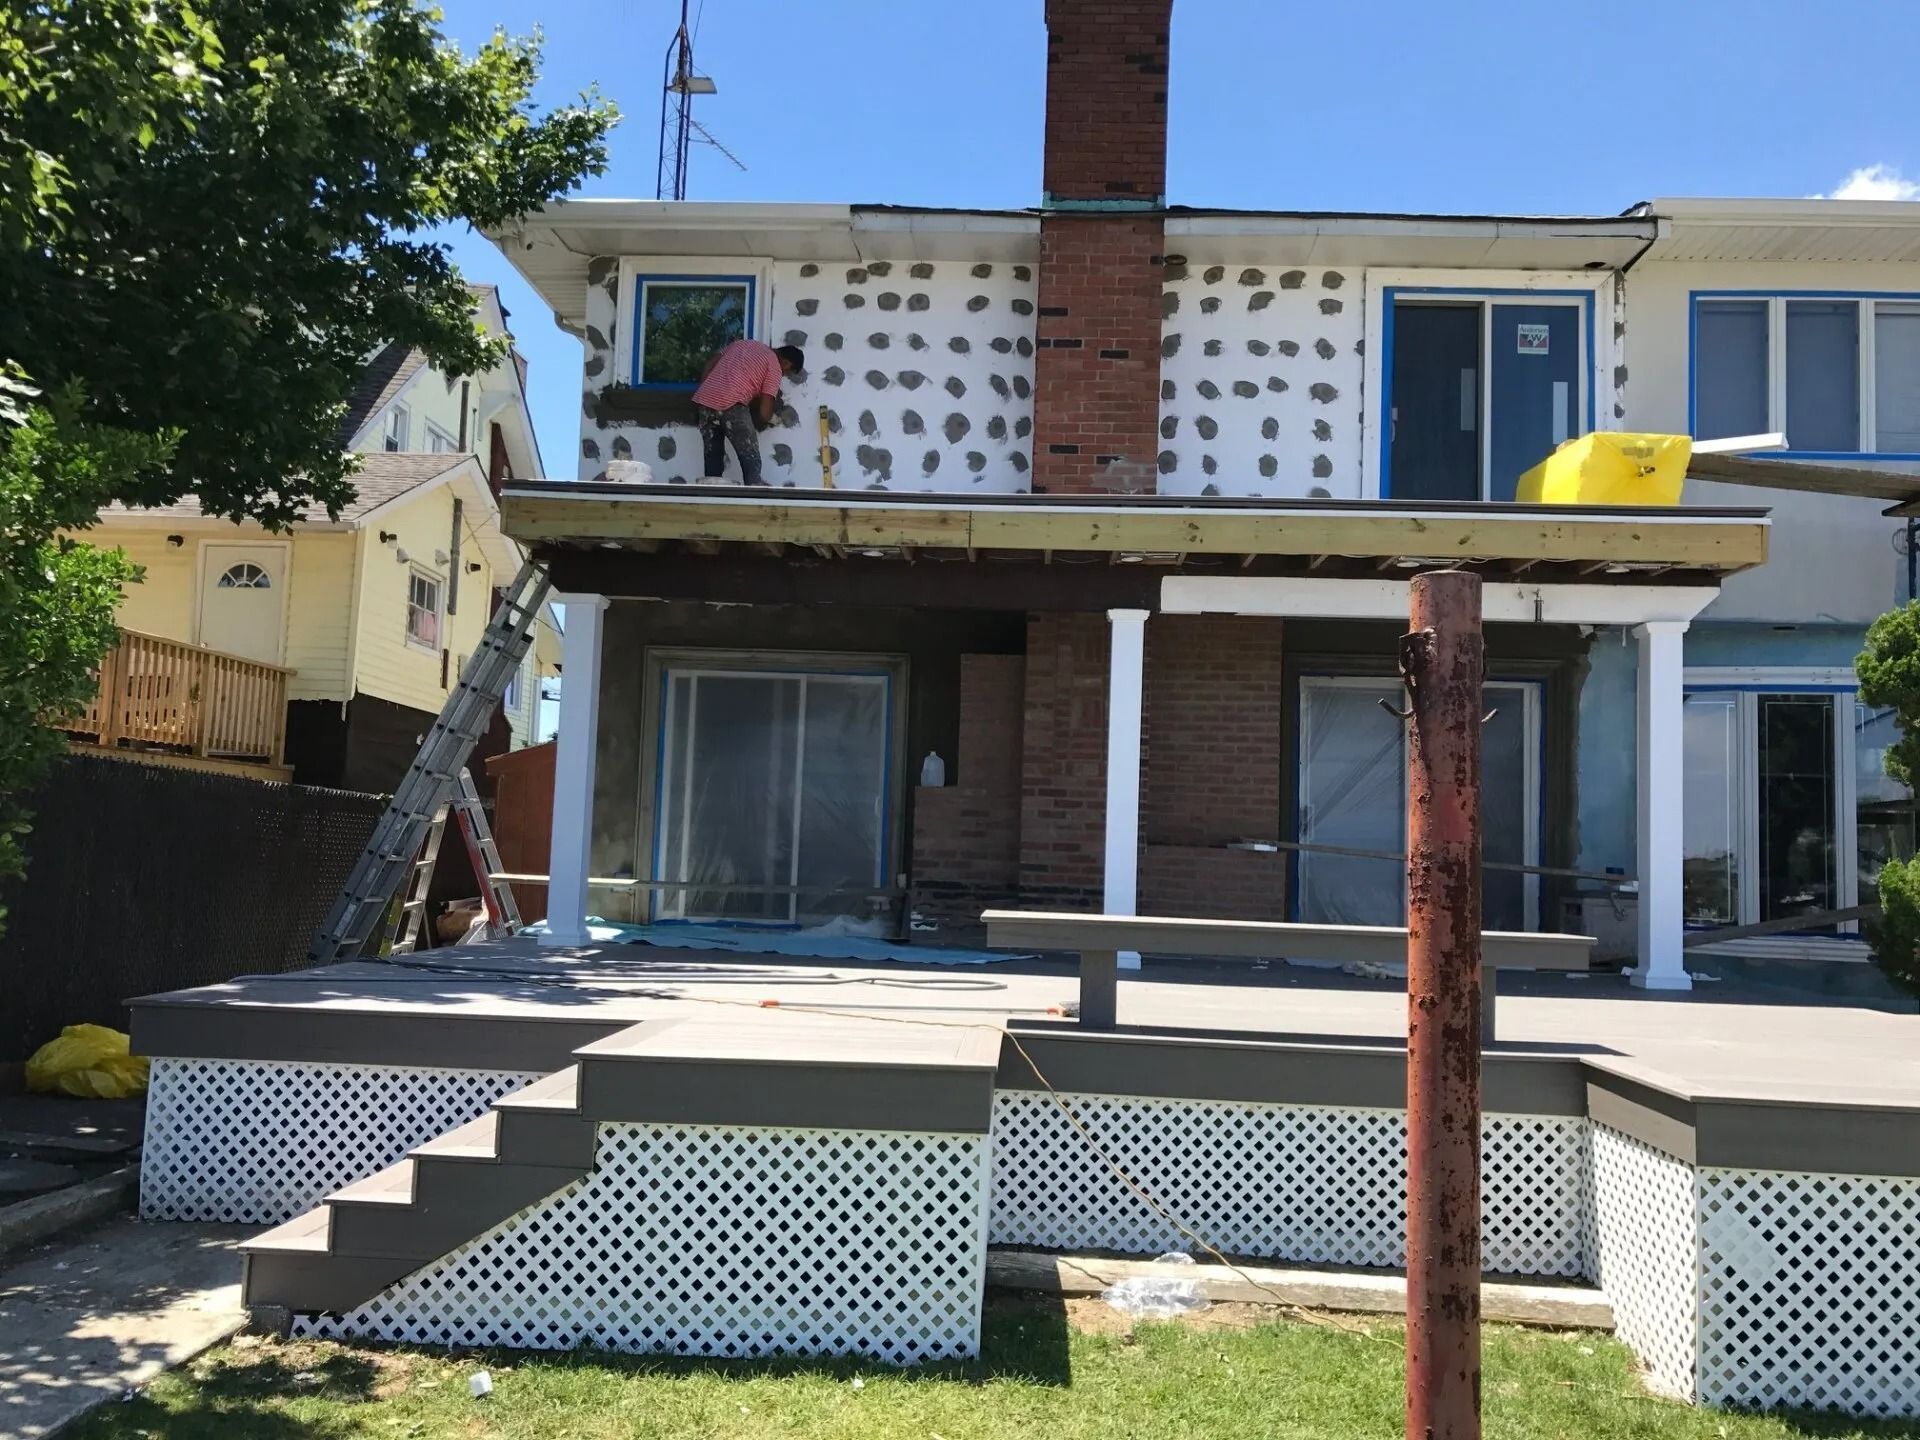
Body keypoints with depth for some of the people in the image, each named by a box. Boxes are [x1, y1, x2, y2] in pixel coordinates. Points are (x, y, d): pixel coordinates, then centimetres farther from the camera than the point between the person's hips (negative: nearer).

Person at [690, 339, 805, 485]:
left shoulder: (743, 343, 28)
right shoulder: (775, 367, 7)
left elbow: (709, 365, 22)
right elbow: (764, 413, 1)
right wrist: (761, 422, 23)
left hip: (704, 400, 7)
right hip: (731, 404, -7)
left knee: (713, 462, 12)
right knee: (751, 463, -1)